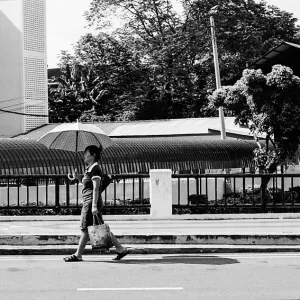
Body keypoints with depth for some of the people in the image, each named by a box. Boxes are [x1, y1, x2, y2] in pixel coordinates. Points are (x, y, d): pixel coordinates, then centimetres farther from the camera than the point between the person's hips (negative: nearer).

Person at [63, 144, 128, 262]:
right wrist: (78, 177, 13)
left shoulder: (95, 169, -13)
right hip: (88, 202, 10)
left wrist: (94, 206, -24)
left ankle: (78, 255, 5)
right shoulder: (89, 168, 16)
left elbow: (96, 188, -19)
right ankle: (120, 249, 11)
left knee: (85, 228, -2)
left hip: (91, 202, -10)